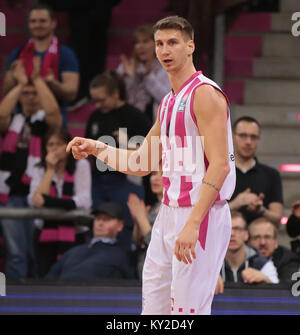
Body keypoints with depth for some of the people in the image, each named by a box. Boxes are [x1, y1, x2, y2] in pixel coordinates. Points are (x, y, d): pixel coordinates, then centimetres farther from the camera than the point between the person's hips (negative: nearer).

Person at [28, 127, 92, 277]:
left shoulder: (81, 165, 1)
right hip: (45, 235, 2)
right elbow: (35, 202, -9)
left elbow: (84, 201, -13)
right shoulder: (39, 170, 8)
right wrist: (50, 170, -8)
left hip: (73, 235, -2)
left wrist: (48, 201, -22)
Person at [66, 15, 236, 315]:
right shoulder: (168, 103, 17)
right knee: (153, 306, 9)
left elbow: (219, 166, -20)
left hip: (201, 216, -9)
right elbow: (141, 164, 24)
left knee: (187, 310, -9)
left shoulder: (205, 94, -12)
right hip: (169, 213, 9)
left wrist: (193, 224, -26)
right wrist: (96, 148, 10)